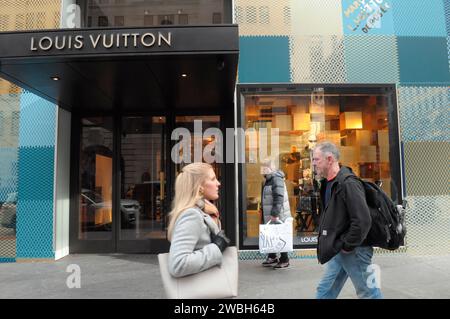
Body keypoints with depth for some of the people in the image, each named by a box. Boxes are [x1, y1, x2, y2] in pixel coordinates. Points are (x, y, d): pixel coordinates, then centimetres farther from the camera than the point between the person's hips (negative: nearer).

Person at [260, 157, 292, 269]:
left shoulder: (276, 178, -18)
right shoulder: (268, 179, 12)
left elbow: (279, 198, -25)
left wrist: (275, 213, -26)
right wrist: (263, 209, 21)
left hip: (278, 216, -9)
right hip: (270, 216, 9)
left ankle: (284, 260, 14)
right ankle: (272, 257, 28)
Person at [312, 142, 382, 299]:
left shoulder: (348, 184, -21)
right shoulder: (328, 184, 8)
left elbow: (363, 221, -27)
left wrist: (348, 246, -18)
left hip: (353, 250, -9)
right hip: (338, 250, 9)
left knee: (367, 292, 9)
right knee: (325, 291, 14)